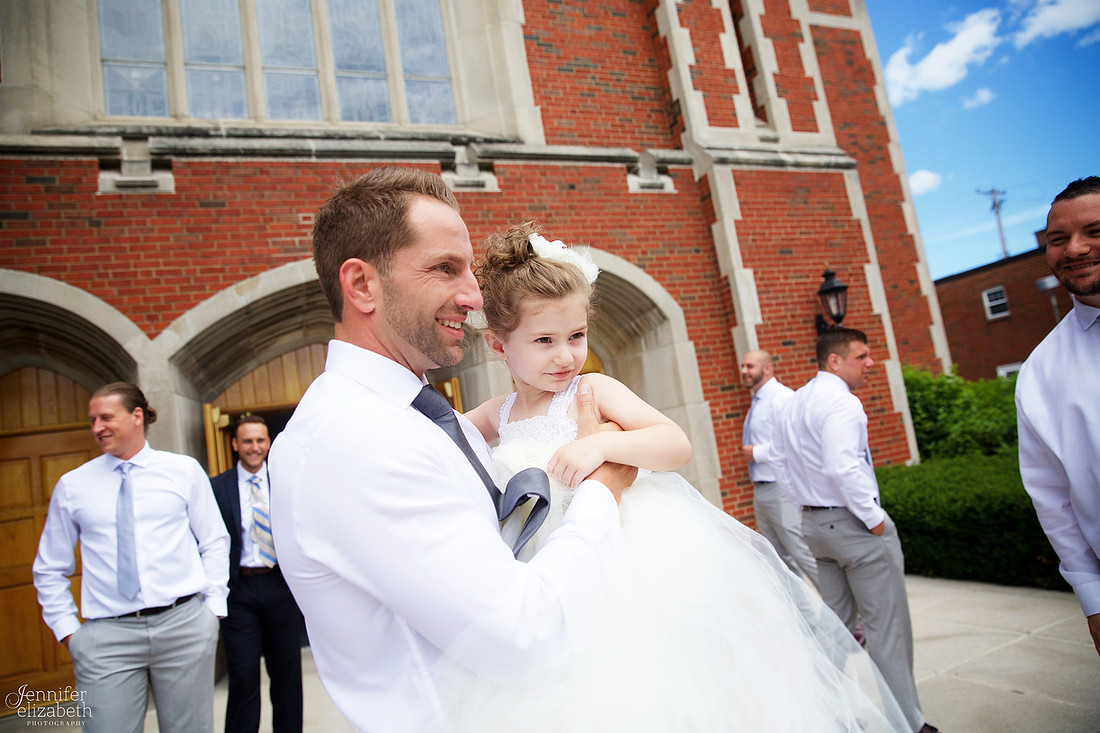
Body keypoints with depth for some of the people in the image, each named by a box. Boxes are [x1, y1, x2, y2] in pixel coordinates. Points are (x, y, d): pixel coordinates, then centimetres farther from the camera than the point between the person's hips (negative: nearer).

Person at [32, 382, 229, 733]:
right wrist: (67, 630, 6)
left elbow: (215, 542, 7)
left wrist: (212, 608, 0)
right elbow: (50, 568, 14)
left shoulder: (185, 470, 4)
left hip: (184, 624, 0)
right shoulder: (72, 486, 7)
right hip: (106, 637, 1)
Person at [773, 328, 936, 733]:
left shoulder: (792, 405, 12)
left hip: (814, 524, 9)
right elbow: (843, 468, -28)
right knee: (886, 624, 2)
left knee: (837, 620, 19)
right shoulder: (841, 402, -17)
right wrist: (874, 518, -18)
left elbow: (782, 468, 15)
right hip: (854, 523, -9)